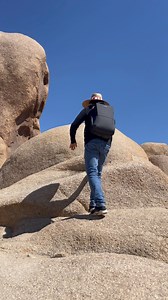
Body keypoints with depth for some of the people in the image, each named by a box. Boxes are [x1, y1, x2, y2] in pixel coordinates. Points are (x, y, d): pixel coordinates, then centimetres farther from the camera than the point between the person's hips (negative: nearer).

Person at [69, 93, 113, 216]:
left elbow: (74, 125, 5)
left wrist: (73, 141, 18)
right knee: (97, 174, 12)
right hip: (106, 144, 5)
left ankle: (101, 205, -28)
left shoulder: (88, 109, 11)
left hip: (92, 142, -5)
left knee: (92, 173, -12)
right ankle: (93, 205, 8)